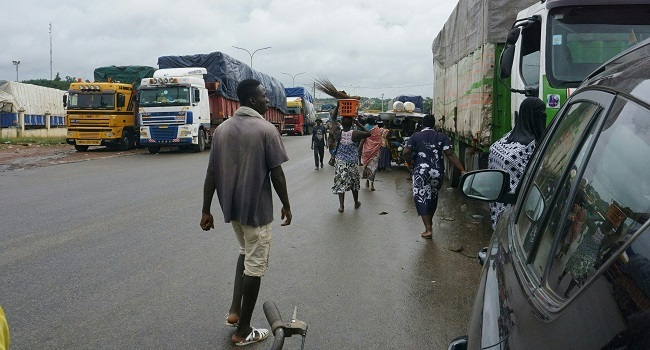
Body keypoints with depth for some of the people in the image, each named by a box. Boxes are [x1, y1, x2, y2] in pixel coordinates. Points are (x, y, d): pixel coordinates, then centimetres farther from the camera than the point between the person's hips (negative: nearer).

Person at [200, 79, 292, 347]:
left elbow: (212, 173, 4)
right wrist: (286, 206, 0)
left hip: (231, 206, 6)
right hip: (257, 208, -6)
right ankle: (243, 332, 16)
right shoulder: (266, 129, -13)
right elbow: (276, 173, -13)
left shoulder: (222, 129, 5)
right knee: (255, 265, 6)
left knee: (245, 253, 28)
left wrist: (206, 210, 8)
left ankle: (235, 311, 22)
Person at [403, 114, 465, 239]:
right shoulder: (442, 137, 5)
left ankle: (428, 229, -8)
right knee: (433, 196, 20)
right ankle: (429, 222, 36)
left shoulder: (415, 136, 3)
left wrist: (410, 165, 11)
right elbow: (450, 154, -6)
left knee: (421, 197, 1)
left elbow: (405, 153, -7)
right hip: (437, 172, 3)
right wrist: (462, 170, -8)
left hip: (421, 171, -3)